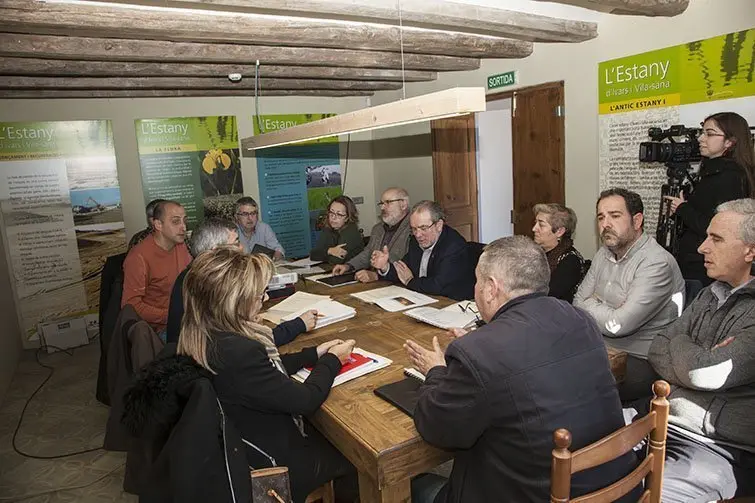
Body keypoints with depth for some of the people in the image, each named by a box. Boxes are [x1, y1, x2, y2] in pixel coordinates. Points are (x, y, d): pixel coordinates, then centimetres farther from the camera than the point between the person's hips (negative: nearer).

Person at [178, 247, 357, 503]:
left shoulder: (201, 334, -8)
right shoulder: (236, 351, -37)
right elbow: (305, 400, -25)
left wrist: (315, 353, 4)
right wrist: (332, 360, -9)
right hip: (273, 464, -7)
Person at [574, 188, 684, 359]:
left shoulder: (657, 263, -19)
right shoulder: (603, 254, 9)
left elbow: (617, 325, -23)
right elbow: (578, 302, 9)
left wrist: (591, 304, -5)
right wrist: (601, 310, -11)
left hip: (639, 359, -7)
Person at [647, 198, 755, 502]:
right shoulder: (710, 295, 11)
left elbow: (707, 373, -22)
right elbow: (657, 352, 7)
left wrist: (678, 344, -3)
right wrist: (700, 363, -12)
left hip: (718, 449, -7)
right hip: (662, 423, 7)